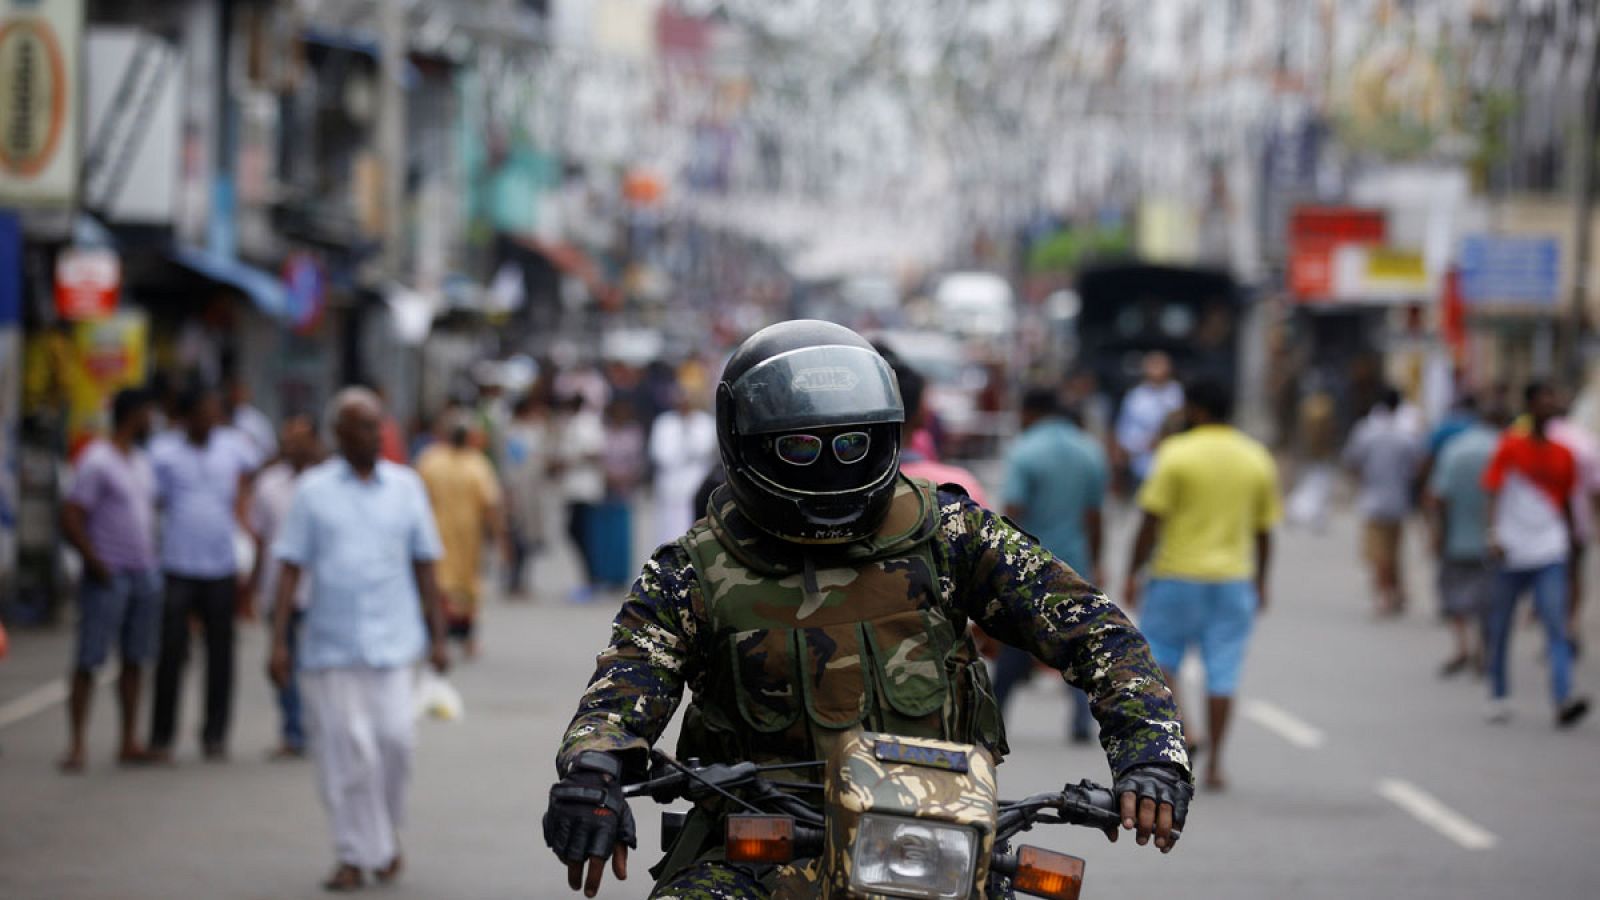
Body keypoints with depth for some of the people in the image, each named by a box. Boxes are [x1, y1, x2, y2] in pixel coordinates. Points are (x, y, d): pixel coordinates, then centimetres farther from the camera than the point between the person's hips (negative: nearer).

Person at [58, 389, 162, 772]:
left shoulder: (141, 461, 15)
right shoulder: (97, 461, -10)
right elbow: (71, 519, -14)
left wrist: (152, 560, 14)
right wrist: (96, 564, -16)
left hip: (144, 576, 8)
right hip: (109, 578, -8)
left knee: (135, 660, 9)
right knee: (89, 661, -6)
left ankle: (130, 743, 14)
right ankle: (76, 744, -6)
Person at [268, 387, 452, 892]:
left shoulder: (406, 487, 9)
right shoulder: (313, 491, 4)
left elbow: (424, 566, 13)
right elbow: (291, 569, 4)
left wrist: (437, 637, 10)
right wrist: (278, 642, -2)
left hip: (391, 641, 1)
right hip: (329, 643, 0)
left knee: (393, 737, -10)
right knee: (343, 747, -2)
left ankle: (388, 830, 15)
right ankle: (355, 855, 7)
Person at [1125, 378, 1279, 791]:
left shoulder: (1176, 454, -8)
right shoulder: (1258, 459, 6)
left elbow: (1152, 522, -10)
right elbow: (1263, 530, 10)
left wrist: (1133, 572, -2)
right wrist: (1259, 583, 20)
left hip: (1177, 574, -3)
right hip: (1234, 580, 3)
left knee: (1159, 660, 11)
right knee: (1222, 675, 3)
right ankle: (1214, 764, 3)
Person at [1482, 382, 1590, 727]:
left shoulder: (1563, 456, 8)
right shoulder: (1510, 447, -2)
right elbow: (1494, 493, -7)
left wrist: (1570, 539, 21)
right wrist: (1494, 534, -19)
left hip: (1550, 555, 2)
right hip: (1512, 553, -2)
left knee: (1556, 627, -11)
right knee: (1501, 627, 9)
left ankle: (1563, 700, -22)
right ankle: (1498, 696, 25)